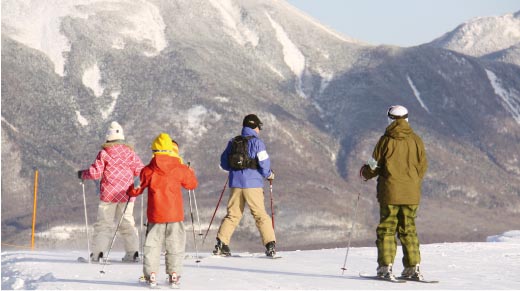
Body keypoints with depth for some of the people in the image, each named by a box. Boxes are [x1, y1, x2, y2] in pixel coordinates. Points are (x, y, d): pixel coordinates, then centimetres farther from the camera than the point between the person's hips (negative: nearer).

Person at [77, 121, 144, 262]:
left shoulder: (104, 153, -5)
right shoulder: (130, 152, 3)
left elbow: (96, 172, -8)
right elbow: (140, 170, 4)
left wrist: (82, 174, 9)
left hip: (109, 193, -3)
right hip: (126, 194, 3)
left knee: (104, 223, 2)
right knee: (127, 223, 12)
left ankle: (98, 253, -5)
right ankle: (132, 253, 7)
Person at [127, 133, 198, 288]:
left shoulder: (148, 170, -4)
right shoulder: (180, 169, -5)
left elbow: (137, 189, 4)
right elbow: (192, 184, 11)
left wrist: (130, 191, 27)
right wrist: (189, 170, 29)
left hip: (155, 215, 0)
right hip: (175, 214, 0)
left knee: (152, 245, 9)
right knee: (175, 245, 9)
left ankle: (151, 274, 5)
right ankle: (174, 275, 6)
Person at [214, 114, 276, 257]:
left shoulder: (233, 142, 8)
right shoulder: (257, 142, -6)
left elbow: (224, 163, 12)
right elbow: (264, 163, -9)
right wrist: (269, 175, 10)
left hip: (235, 184, 4)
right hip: (253, 184, -4)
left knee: (232, 214, 11)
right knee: (261, 215, 3)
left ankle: (221, 243, 1)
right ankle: (270, 245, -2)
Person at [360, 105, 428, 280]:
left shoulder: (386, 140, -7)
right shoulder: (415, 140, 2)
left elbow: (374, 165, -2)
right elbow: (423, 166, 7)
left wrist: (365, 172, 19)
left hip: (390, 193, -3)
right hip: (411, 194, 3)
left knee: (386, 229, 3)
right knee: (408, 230, 11)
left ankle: (385, 267, -4)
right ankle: (413, 267, 7)